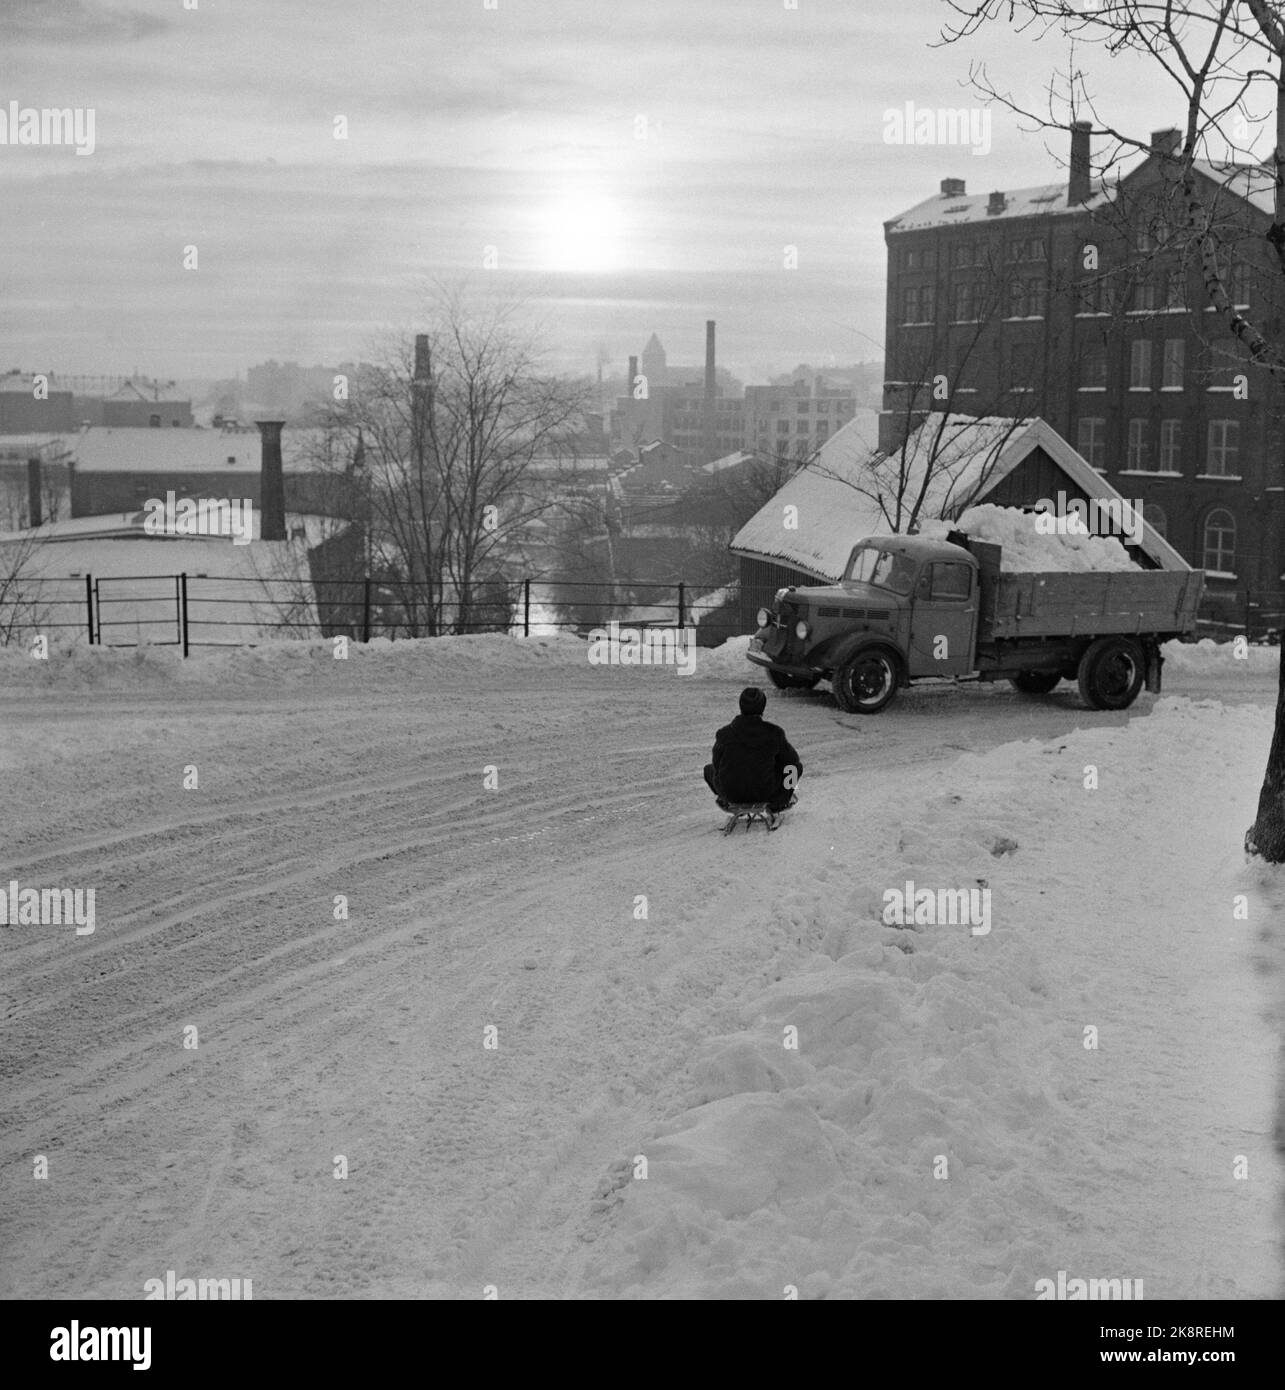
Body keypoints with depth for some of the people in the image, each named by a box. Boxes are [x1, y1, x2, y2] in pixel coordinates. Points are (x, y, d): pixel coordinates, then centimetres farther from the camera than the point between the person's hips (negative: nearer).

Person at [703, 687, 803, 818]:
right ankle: (776, 805, 24)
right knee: (797, 765, 23)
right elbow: (792, 759, 1)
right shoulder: (774, 733, -15)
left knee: (709, 768, 31)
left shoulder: (724, 734, -15)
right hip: (765, 792, -1)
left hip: (731, 793, 1)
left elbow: (717, 764, 1)